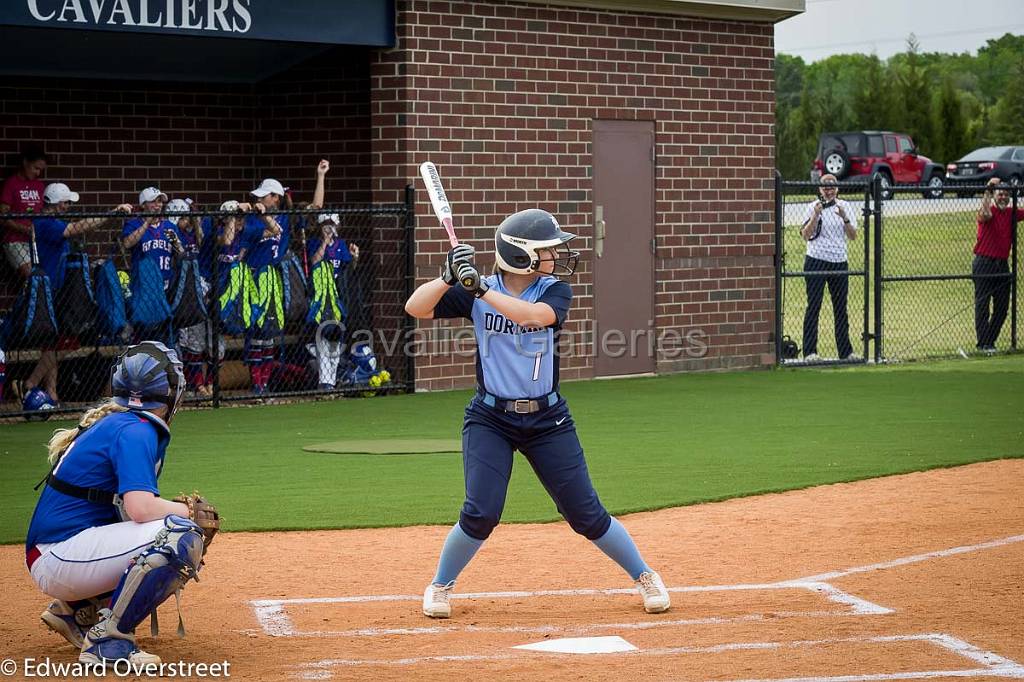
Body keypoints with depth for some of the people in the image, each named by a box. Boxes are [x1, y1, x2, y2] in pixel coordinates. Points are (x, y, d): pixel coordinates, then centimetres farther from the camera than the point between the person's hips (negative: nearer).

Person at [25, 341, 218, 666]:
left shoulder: (113, 421, 16)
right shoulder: (136, 430, -14)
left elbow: (131, 503, 18)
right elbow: (140, 508, -26)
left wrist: (177, 508, 1)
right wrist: (188, 511, -8)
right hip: (59, 558, -10)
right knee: (181, 533, -24)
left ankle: (77, 610, 16)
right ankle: (108, 638, -18)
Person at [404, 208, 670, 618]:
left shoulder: (554, 291, -5)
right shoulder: (475, 293, -5)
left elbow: (534, 314, -27)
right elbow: (416, 308, -11)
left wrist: (480, 288, -34)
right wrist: (449, 277, -26)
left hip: (547, 419, 1)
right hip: (490, 419, -1)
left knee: (587, 515, 3)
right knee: (481, 514, -14)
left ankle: (644, 577, 22)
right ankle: (440, 587, 10)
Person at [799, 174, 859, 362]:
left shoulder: (845, 207, 8)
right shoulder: (813, 207, 0)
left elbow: (853, 236, 2)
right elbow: (806, 235, -8)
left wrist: (844, 218, -14)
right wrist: (815, 215, -19)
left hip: (839, 262, 3)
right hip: (816, 262, -3)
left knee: (841, 308, 7)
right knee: (814, 306, -5)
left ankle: (845, 351, 12)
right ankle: (810, 352, -5)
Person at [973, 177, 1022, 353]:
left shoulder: (1011, 213, 9)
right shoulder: (989, 213, -8)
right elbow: (985, 215, -31)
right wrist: (987, 191, -32)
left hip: (1003, 264, 6)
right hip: (984, 264, -6)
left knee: (1002, 307, 7)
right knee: (982, 305, -4)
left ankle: (990, 341, 17)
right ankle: (984, 344, -3)